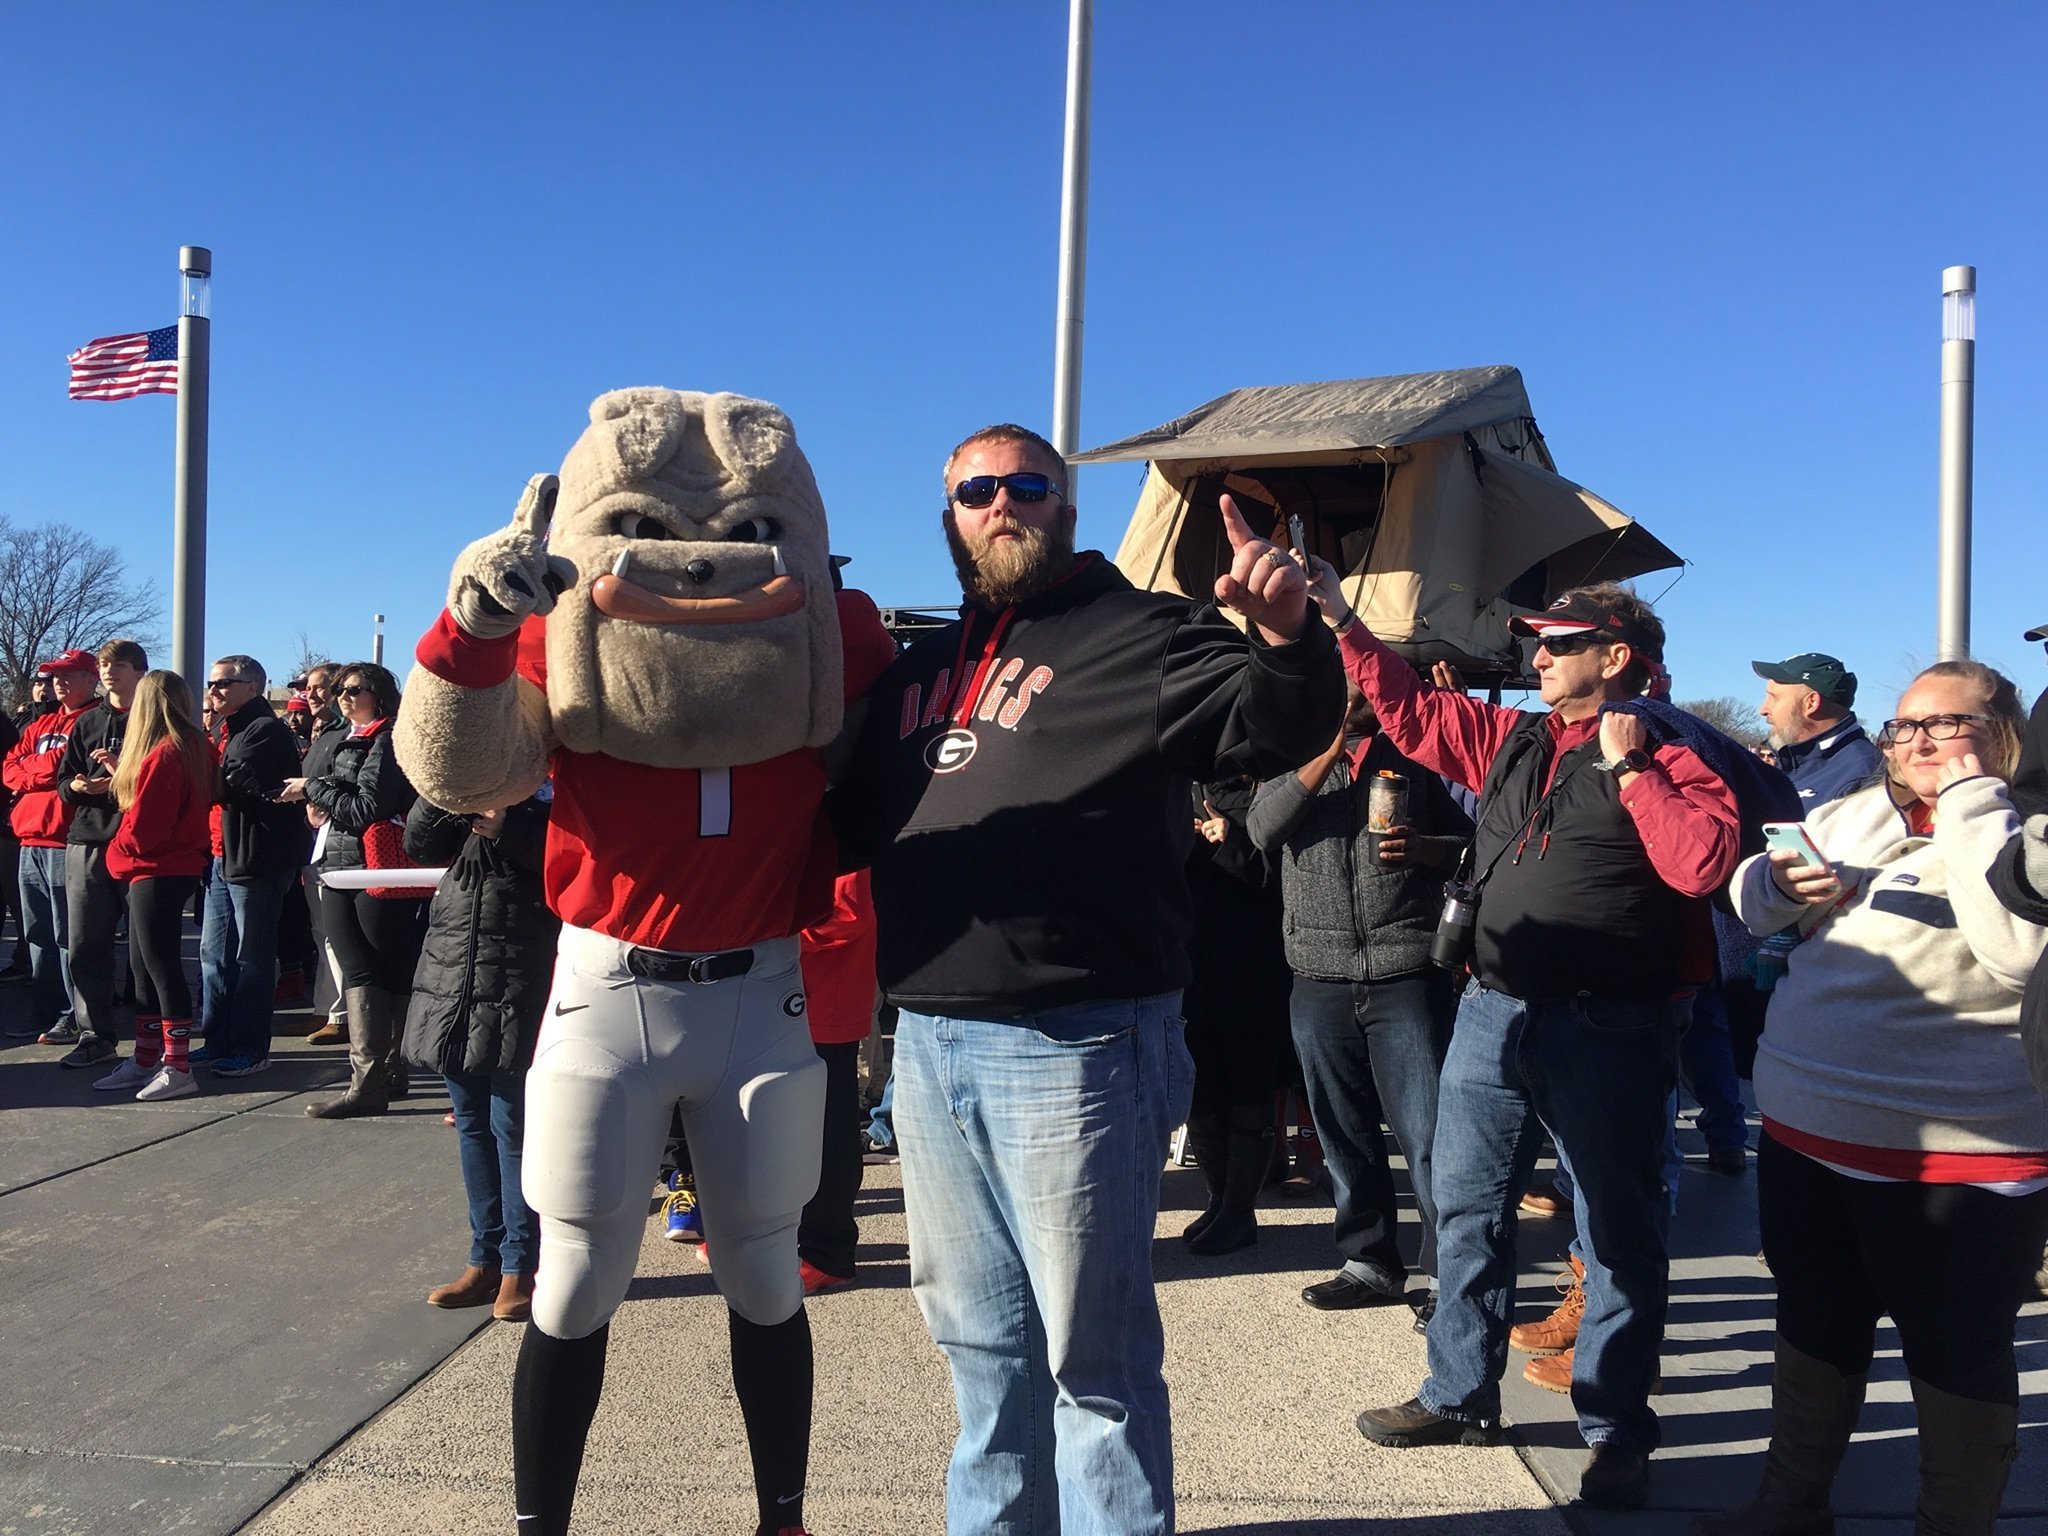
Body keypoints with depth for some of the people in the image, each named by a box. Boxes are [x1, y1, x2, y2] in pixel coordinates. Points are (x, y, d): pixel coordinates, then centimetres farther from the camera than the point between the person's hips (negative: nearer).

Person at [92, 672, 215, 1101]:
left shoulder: (162, 755, -19)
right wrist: (122, 773, 12)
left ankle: (178, 1068, -1)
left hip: (156, 872, -10)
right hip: (176, 867, 10)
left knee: (160, 967, -5)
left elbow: (143, 826, -19)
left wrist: (119, 851, -1)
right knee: (144, 966, 16)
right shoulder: (195, 748, 8)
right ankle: (145, 1061, 24)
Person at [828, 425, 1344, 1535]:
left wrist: (1285, 637, -35)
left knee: (1091, 1350, 5)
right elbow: (851, 825, 23)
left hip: (1074, 1046, -6)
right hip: (929, 1040, 7)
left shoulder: (1139, 632, -2)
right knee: (978, 1339, 21)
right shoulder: (916, 670, 18)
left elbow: (1276, 730, -15)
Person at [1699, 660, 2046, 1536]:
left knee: (1956, 1350, 8)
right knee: (1812, 1324, 20)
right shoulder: (1853, 814, 9)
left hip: (1955, 1156, -6)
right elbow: (1753, 905, 14)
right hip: (1807, 1132, 7)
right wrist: (1782, 881, -9)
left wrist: (1970, 799, -20)